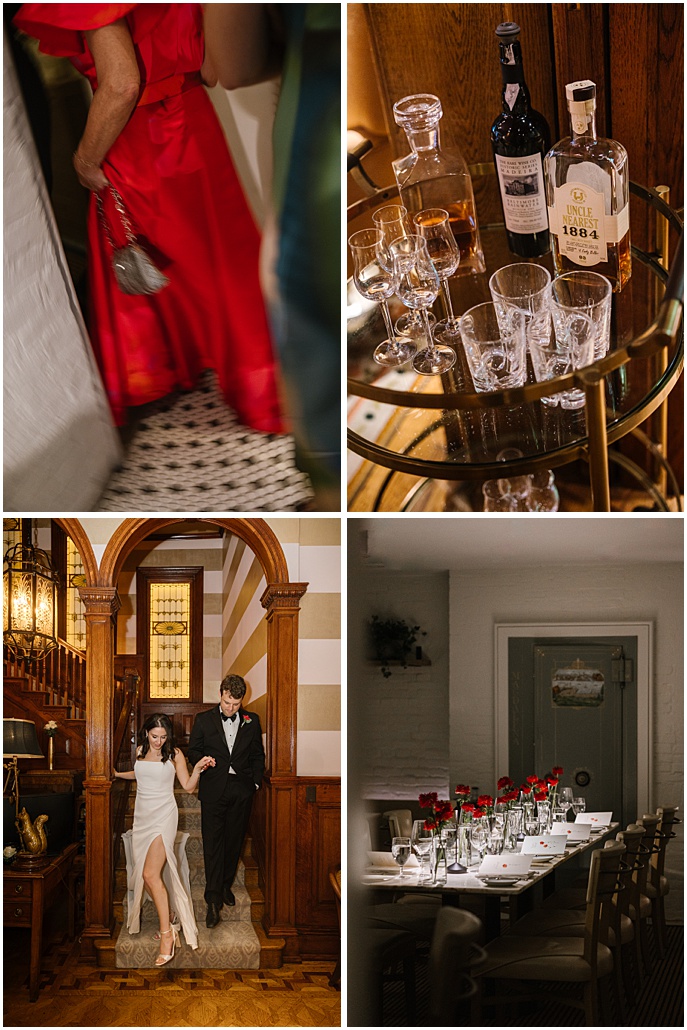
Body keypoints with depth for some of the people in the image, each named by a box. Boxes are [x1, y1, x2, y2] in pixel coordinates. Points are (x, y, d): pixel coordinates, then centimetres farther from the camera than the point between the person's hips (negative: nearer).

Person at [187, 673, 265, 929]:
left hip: (241, 792, 2)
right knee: (213, 843, -7)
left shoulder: (251, 721, 7)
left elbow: (258, 754, 13)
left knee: (234, 842, 9)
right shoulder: (204, 720, 3)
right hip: (214, 790, -2)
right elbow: (193, 751, 9)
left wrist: (255, 781, 4)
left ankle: (225, 886, 26)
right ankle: (213, 900, -8)